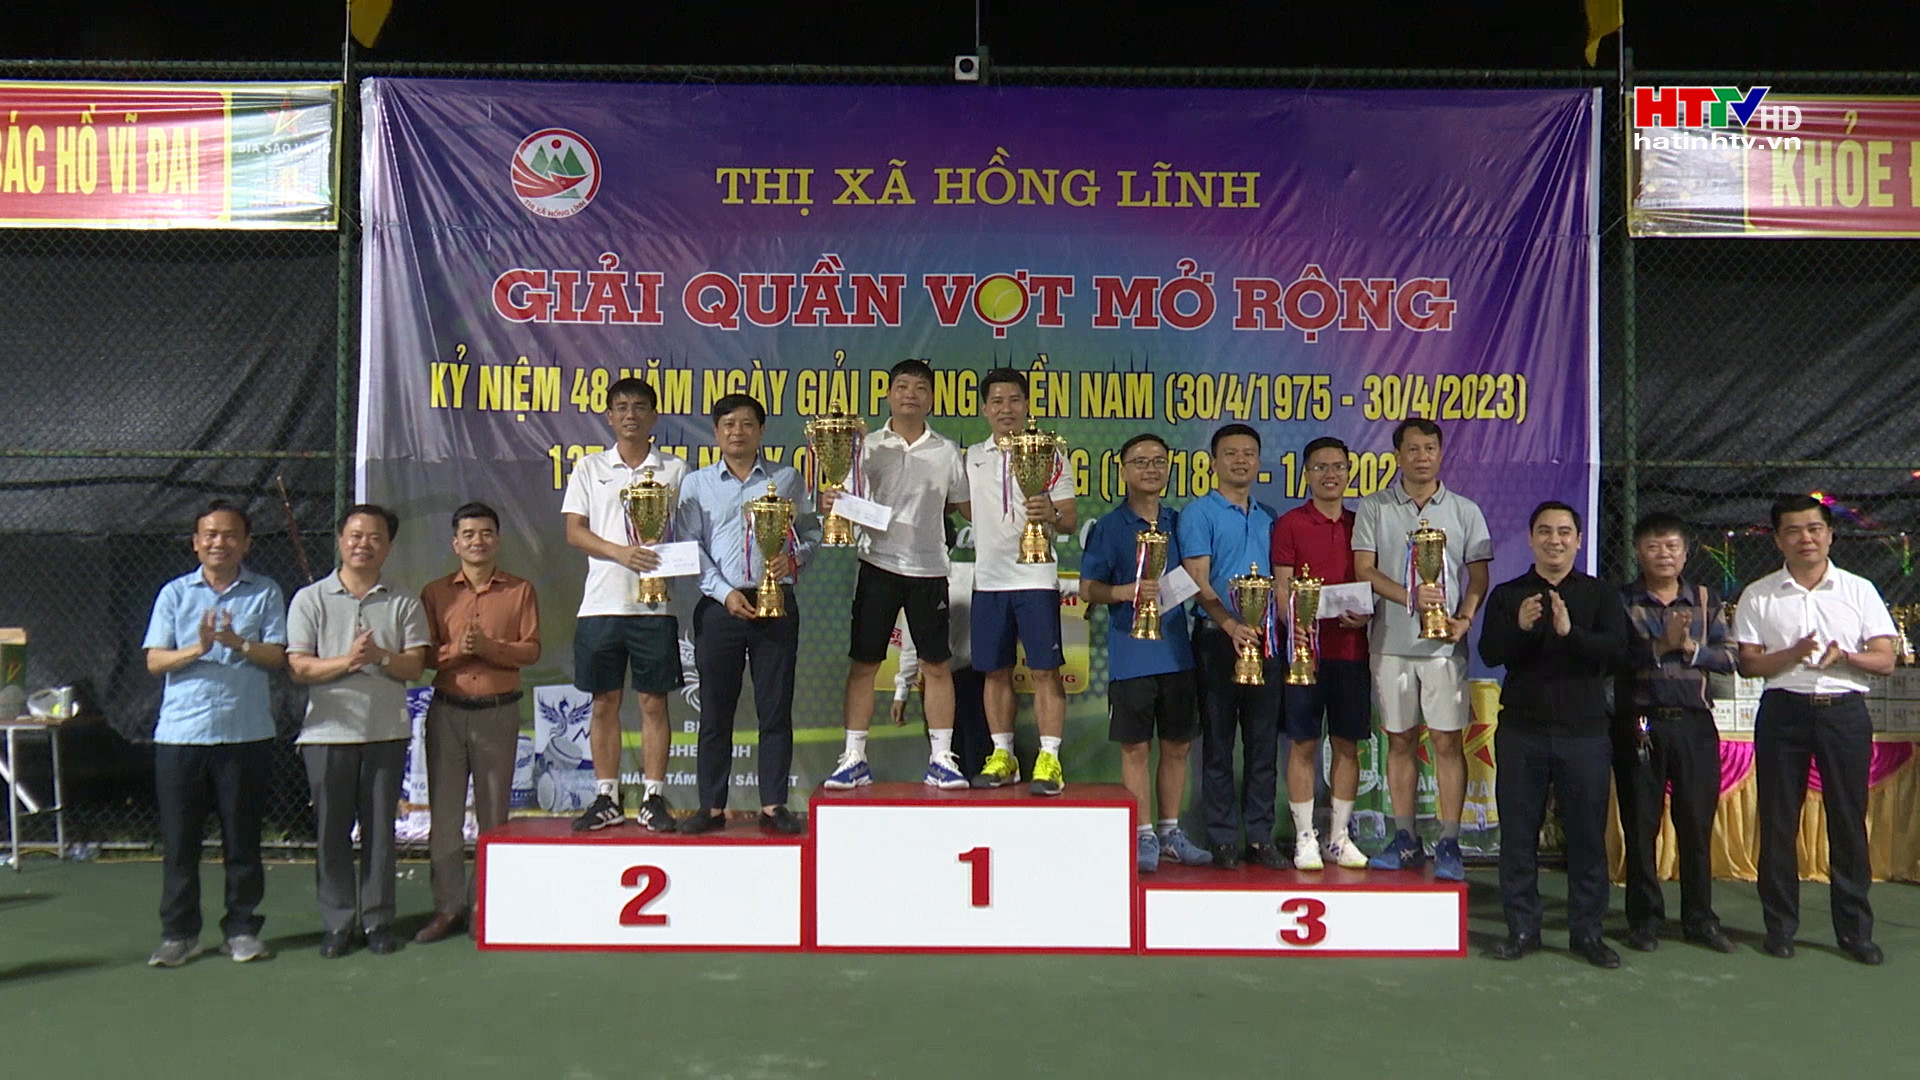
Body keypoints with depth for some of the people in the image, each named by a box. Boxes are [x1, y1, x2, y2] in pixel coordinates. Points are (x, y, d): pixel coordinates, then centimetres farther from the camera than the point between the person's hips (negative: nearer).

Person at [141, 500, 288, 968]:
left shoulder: (265, 593, 6)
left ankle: (241, 928, 16)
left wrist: (238, 643, -20)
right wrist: (197, 649, -16)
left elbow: (277, 656, -2)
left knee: (243, 836, 5)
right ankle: (178, 933, 16)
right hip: (180, 732, 1)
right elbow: (155, 660, 2)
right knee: (178, 839, 5)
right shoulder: (174, 593, 9)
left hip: (247, 733, -1)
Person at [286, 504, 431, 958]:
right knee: (331, 830, 3)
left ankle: (378, 920, 14)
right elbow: (299, 666, -2)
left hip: (387, 730, 1)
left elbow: (415, 665, 2)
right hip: (328, 730, 0)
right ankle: (336, 922, 14)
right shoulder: (310, 599, 6)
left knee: (380, 828, 5)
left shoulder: (403, 604, 8)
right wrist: (346, 660, -17)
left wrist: (380, 657, -16)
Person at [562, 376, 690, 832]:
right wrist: (620, 552, -14)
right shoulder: (590, 468, 11)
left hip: (655, 603, -1)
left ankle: (653, 799, 9)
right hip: (601, 602, 1)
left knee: (654, 702, 2)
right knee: (604, 703, 6)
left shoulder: (675, 469, 8)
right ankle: (606, 798, 15)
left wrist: (667, 559, -15)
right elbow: (575, 531, 4)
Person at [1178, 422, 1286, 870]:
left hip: (1264, 639, 5)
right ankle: (1223, 839, 8)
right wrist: (1230, 624, -25)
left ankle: (1260, 837, 15)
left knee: (1264, 741, 7)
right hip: (1217, 638, -5)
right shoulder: (1200, 513, -2)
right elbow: (1198, 582, -11)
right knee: (1218, 740, 1)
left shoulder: (1269, 517, 15)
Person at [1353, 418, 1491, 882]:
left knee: (1448, 742, -3)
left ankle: (1448, 845, 3)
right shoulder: (1374, 508, 6)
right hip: (1391, 643, 1)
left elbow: (1479, 576, 7)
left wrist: (1464, 618, -11)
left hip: (1444, 644, -1)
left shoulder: (1464, 511, 8)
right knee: (1400, 741, 7)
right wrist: (1409, 596, -17)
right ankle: (1405, 840, 16)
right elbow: (1364, 569, -1)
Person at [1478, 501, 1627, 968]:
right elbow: (1490, 653, -3)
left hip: (1585, 731, -1)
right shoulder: (1507, 595, 9)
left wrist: (1570, 632, -26)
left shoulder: (1600, 594, 7)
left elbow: (1615, 649, -9)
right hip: (1520, 729, 1)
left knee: (1588, 833, 3)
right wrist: (1520, 627, -22)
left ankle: (1587, 930, 14)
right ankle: (1522, 929, 14)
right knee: (1518, 833, 4)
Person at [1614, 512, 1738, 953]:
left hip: (1694, 723, 2)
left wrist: (1691, 648, -11)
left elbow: (1731, 656, 5)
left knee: (1698, 824, 7)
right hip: (1639, 724, -2)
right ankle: (1644, 918, 14)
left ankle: (1699, 917, 20)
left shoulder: (1706, 601, 11)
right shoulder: (1621, 600, 2)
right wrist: (1662, 644, -21)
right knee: (1640, 825, 4)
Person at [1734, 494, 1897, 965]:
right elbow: (1748, 663, 1)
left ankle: (1855, 929, 15)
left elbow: (1885, 660, 2)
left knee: (1849, 820, 4)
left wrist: (1843, 656, -18)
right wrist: (1794, 653, -17)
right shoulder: (1758, 596, 4)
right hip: (1783, 711, 0)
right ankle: (1780, 925, 15)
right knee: (1778, 821, 4)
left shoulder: (1859, 590, 6)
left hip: (1845, 712, 0)